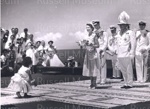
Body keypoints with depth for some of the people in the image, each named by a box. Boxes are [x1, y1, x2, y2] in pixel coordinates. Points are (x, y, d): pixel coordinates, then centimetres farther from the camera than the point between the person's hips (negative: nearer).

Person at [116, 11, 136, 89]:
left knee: (129, 70, -2)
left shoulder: (130, 33, -4)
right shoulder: (119, 33, 17)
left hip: (127, 55, -7)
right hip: (120, 55, 7)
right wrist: (117, 53, 17)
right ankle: (126, 83, 20)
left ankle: (129, 84, 5)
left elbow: (133, 44, -8)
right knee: (123, 70, 10)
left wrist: (132, 55, -14)